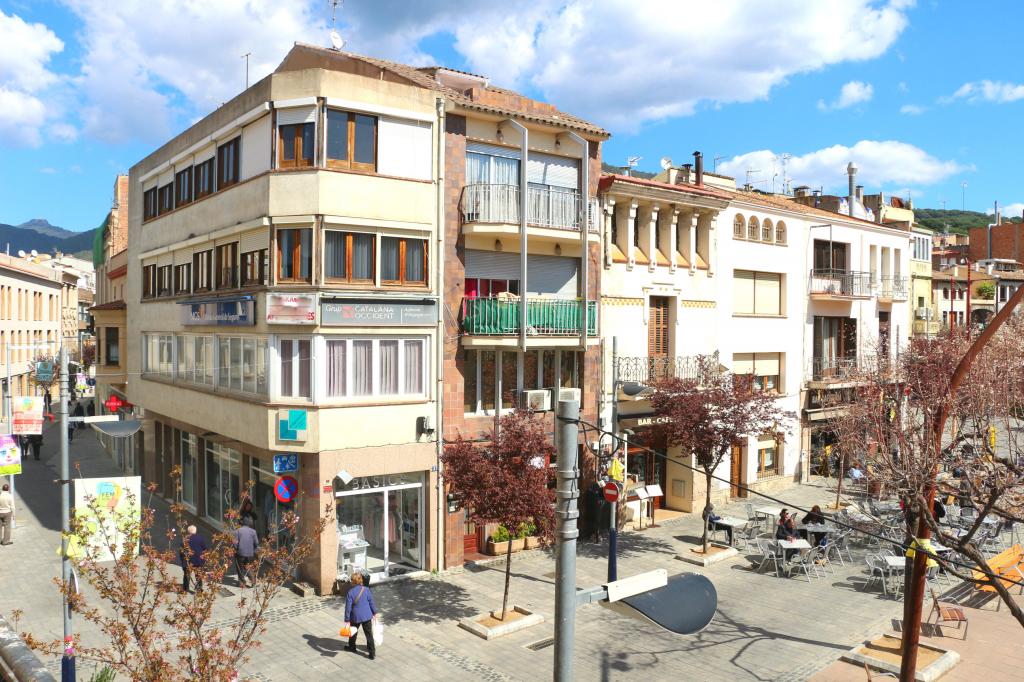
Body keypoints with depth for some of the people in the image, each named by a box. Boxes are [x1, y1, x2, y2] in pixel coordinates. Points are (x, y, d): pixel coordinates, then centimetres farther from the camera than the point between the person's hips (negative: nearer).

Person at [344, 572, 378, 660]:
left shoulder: (350, 592, -16)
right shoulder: (366, 589, -10)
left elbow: (348, 607, -14)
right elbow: (371, 602, -2)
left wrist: (347, 620, -8)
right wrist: (374, 613, 12)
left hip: (355, 617, -1)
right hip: (367, 616, 1)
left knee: (353, 632, 25)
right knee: (369, 634, 9)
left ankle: (352, 647, 46)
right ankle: (372, 653, 12)